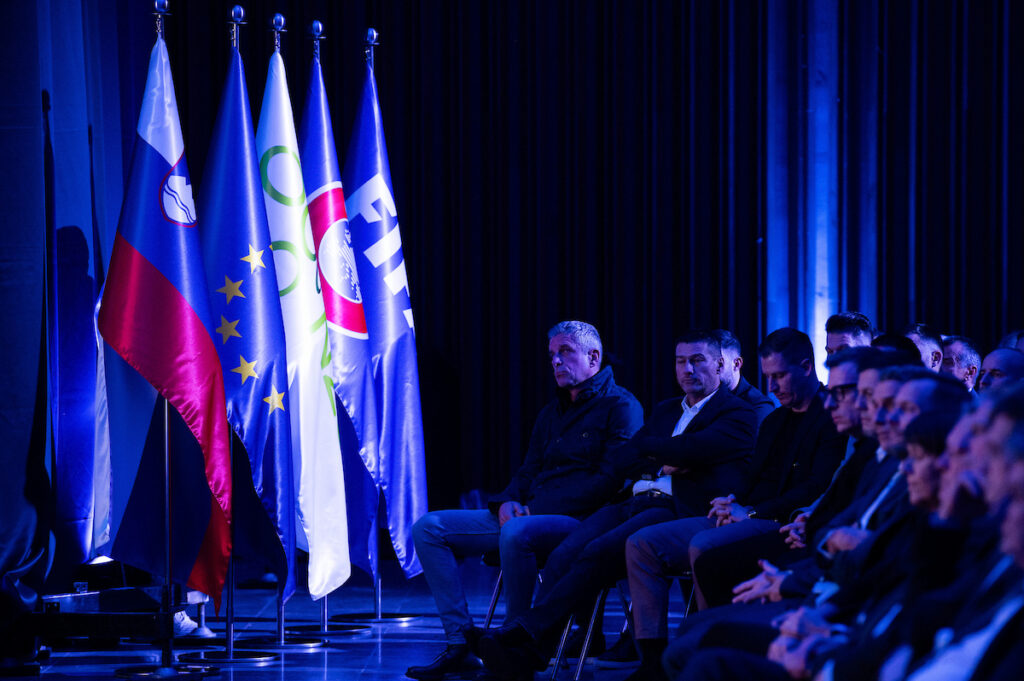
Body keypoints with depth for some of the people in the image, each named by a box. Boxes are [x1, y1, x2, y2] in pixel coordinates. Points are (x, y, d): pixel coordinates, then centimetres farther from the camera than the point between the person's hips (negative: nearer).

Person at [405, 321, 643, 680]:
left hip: (579, 521, -8)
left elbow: (612, 479, -11)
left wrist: (539, 509, -15)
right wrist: (507, 502, -1)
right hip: (526, 515, 8)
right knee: (429, 528, -5)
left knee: (516, 533, -41)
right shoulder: (551, 414, 26)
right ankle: (460, 643, -14)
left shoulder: (620, 406, -1)